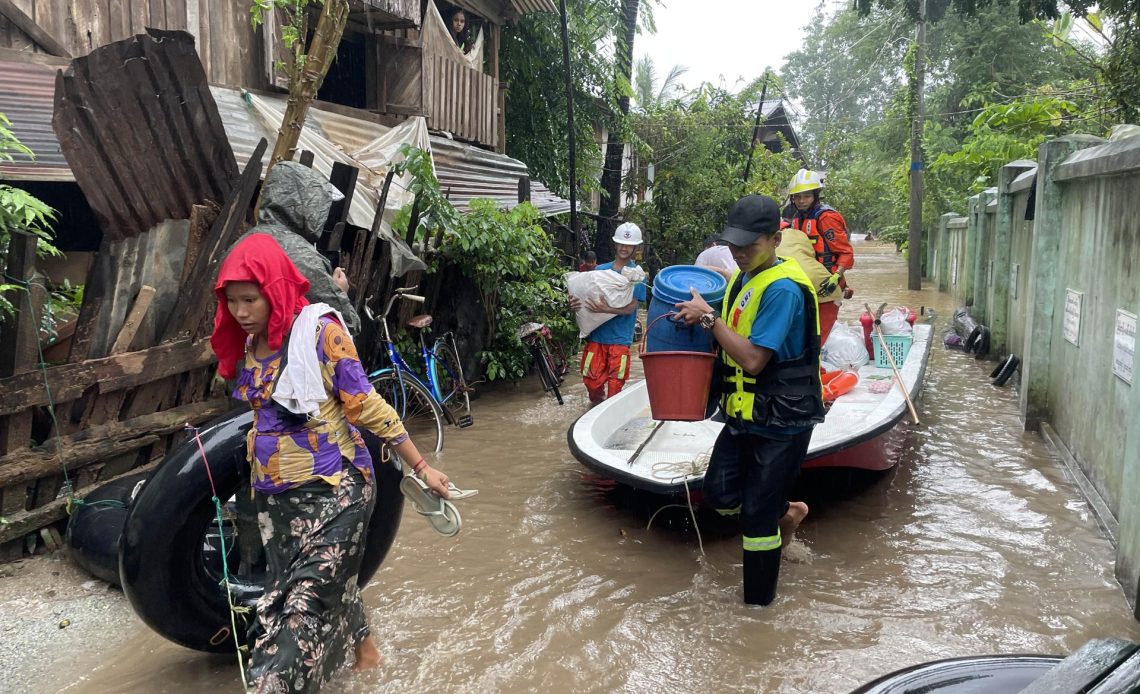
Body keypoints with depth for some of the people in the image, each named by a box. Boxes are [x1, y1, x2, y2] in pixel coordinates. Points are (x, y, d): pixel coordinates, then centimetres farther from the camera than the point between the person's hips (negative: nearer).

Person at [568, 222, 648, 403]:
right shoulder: (600, 270, 11)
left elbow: (631, 307, -11)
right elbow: (587, 295, 14)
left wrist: (606, 309, -27)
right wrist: (575, 302, -10)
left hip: (620, 338, -3)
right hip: (596, 334, 3)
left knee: (615, 382, -2)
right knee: (592, 379, 2)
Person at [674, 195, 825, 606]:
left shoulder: (783, 288, -21)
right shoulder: (741, 278, 7)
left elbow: (753, 359, -26)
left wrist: (709, 317, -21)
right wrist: (700, 324, -2)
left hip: (782, 421, -8)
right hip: (744, 414, 8)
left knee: (757, 514, 1)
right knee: (719, 492, 9)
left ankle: (758, 602, 20)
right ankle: (786, 512, 34)